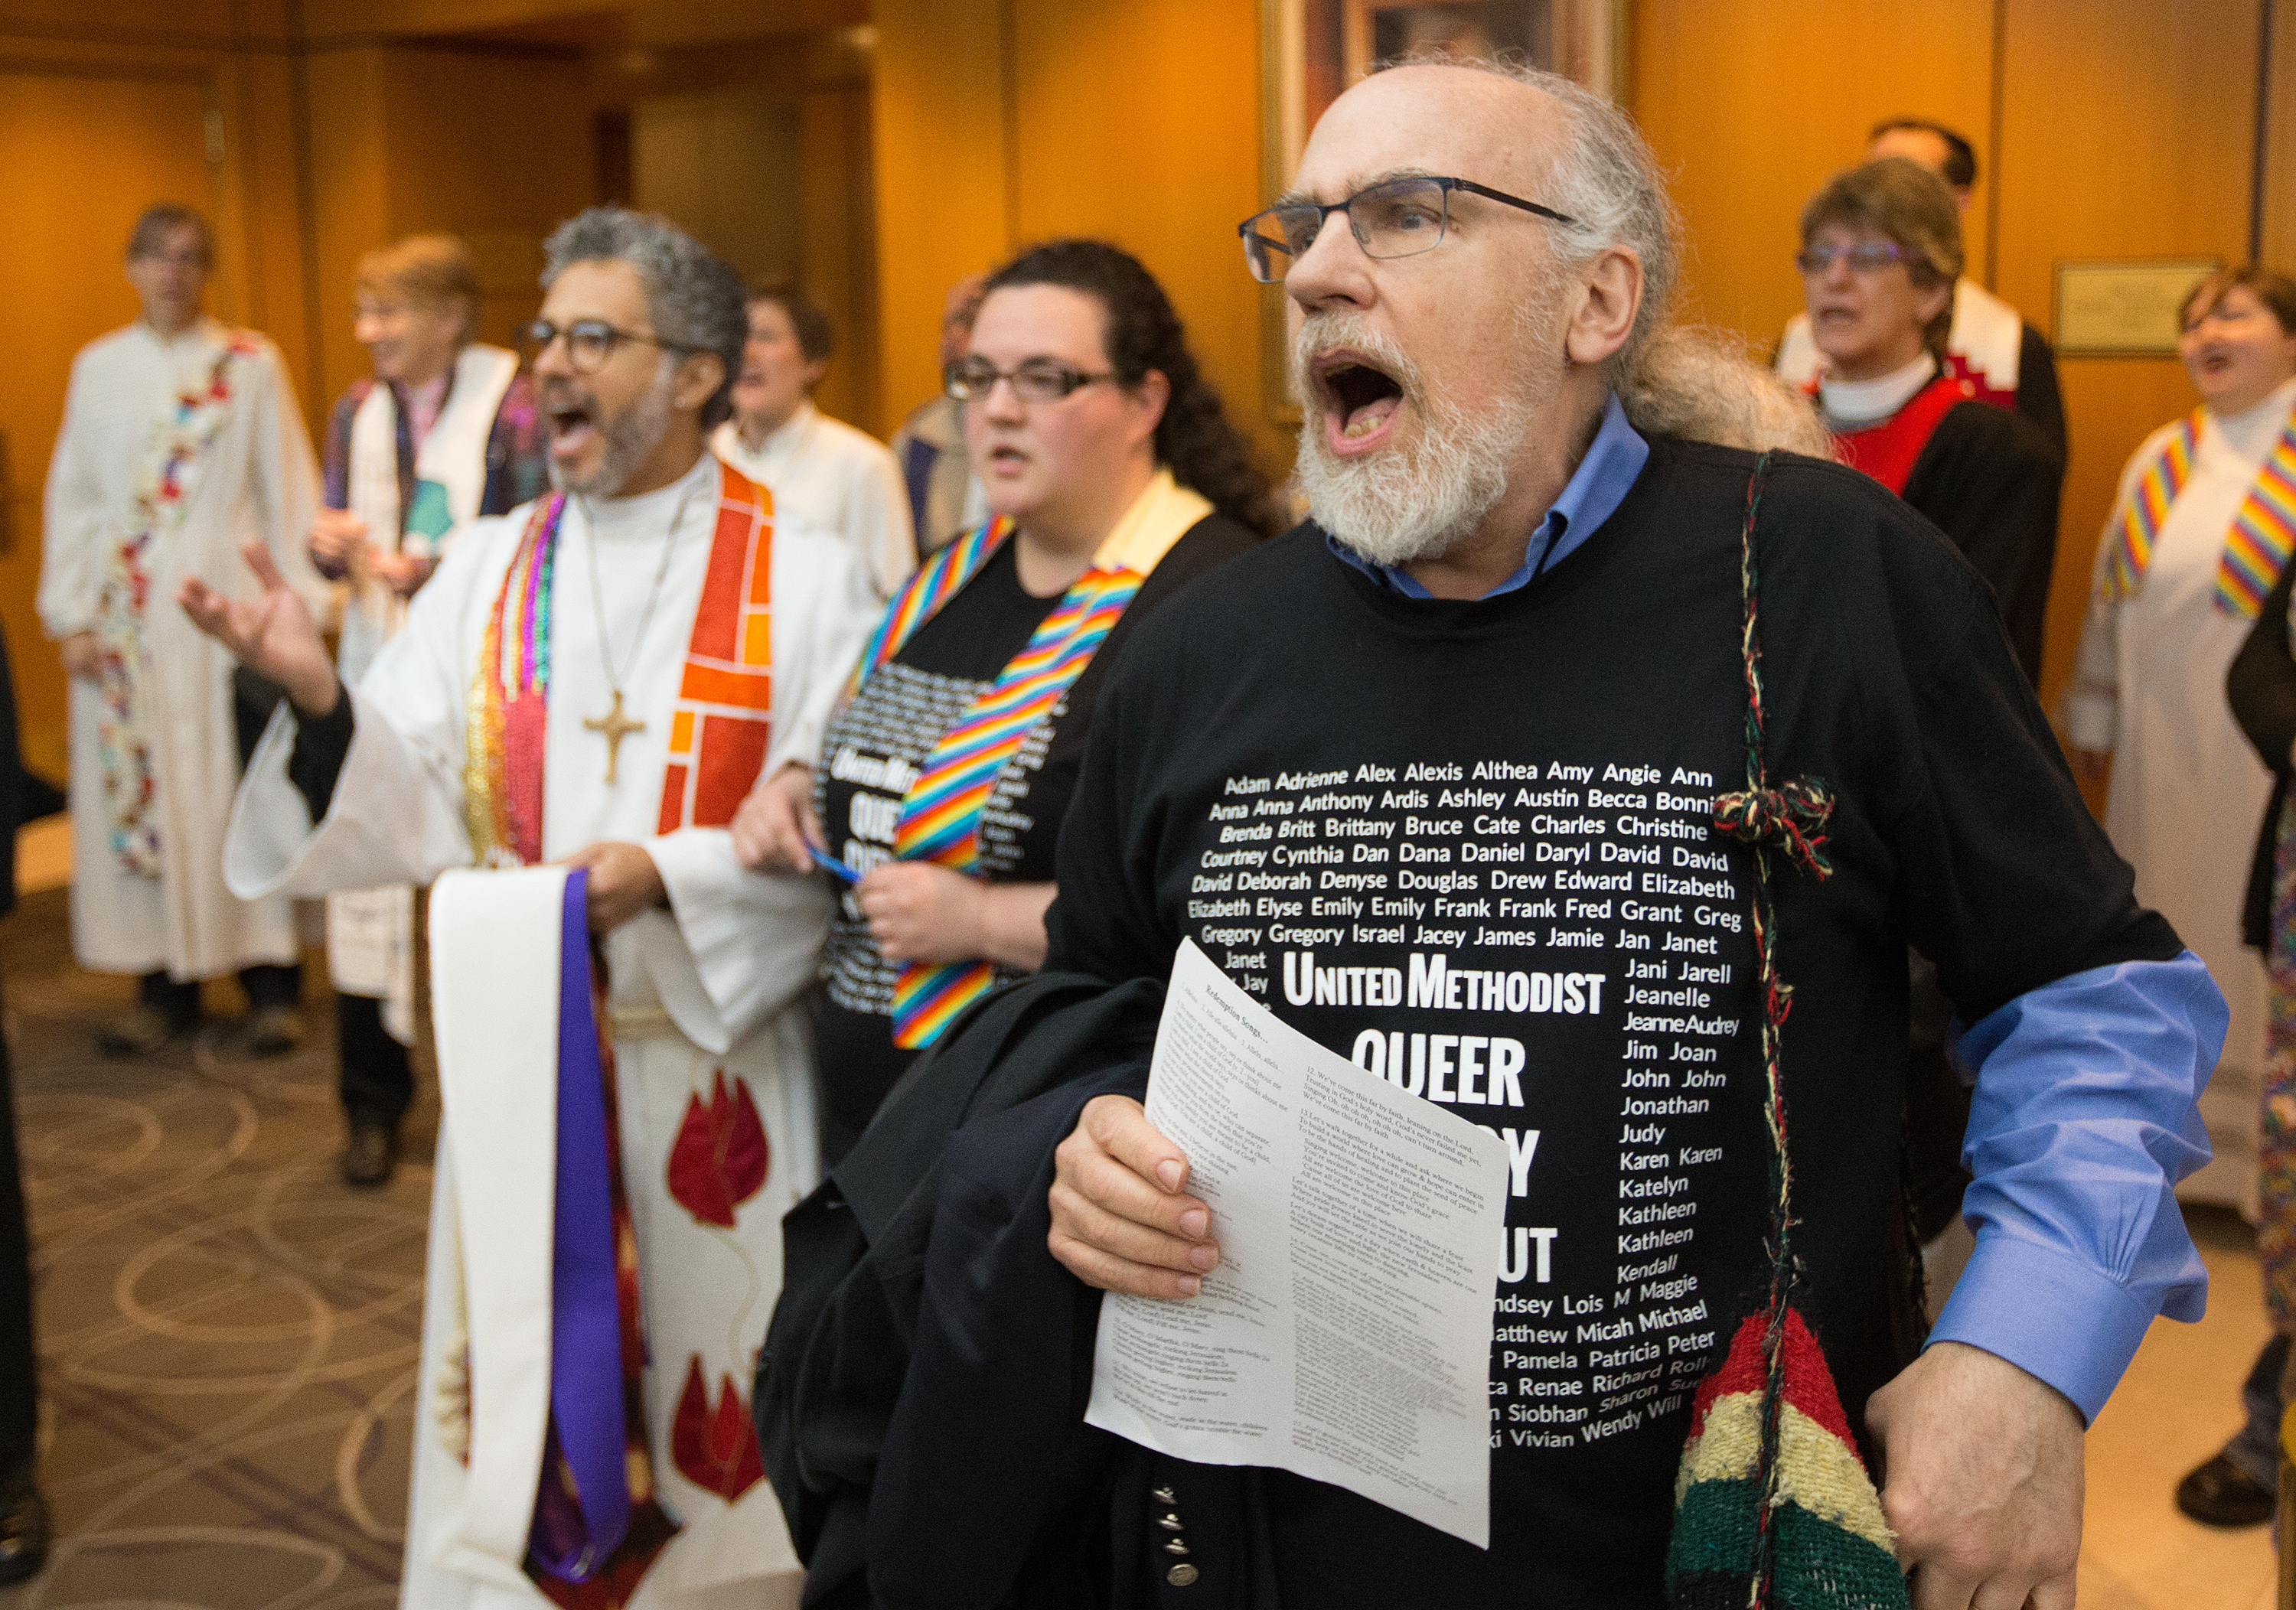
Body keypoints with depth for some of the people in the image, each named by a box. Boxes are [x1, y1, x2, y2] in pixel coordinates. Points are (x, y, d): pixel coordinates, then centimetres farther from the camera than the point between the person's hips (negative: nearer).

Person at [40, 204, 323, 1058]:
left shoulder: (251, 364, 3)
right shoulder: (98, 368, 10)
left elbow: (288, 490, 3)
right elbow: (72, 496, 11)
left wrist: (303, 598, -4)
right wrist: (70, 615, 4)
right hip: (127, 614, 3)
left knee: (245, 786, -4)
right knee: (137, 785, 2)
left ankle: (271, 983, 5)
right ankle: (166, 983, 10)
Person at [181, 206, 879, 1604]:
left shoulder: (808, 582, -5)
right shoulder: (485, 571, 6)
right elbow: (412, 807, -1)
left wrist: (668, 874, -21)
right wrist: (321, 702, -18)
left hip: (722, 1065, -3)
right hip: (519, 1057, 3)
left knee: (717, 1405, 8)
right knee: (523, 1389, 11)